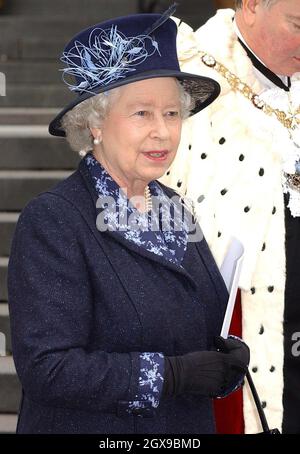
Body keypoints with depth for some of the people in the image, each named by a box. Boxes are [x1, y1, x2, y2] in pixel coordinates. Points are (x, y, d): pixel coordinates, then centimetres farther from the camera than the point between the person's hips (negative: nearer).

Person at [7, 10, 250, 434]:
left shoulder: (176, 212, 4)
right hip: (90, 427, -6)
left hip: (186, 429, 6)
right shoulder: (51, 220, -17)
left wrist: (229, 357, -8)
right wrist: (172, 374, -24)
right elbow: (46, 367, -24)